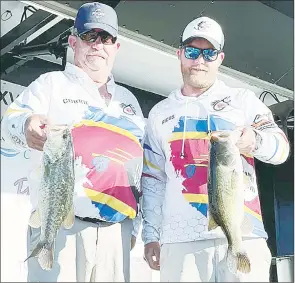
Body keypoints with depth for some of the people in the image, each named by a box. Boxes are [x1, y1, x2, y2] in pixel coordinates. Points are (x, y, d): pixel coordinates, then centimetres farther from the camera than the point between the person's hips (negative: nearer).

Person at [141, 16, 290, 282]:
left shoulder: (242, 99, 11)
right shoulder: (160, 113, 16)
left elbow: (281, 146, 1)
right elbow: (153, 179, 15)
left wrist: (255, 140, -22)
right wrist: (151, 236, 9)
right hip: (180, 240, 1)